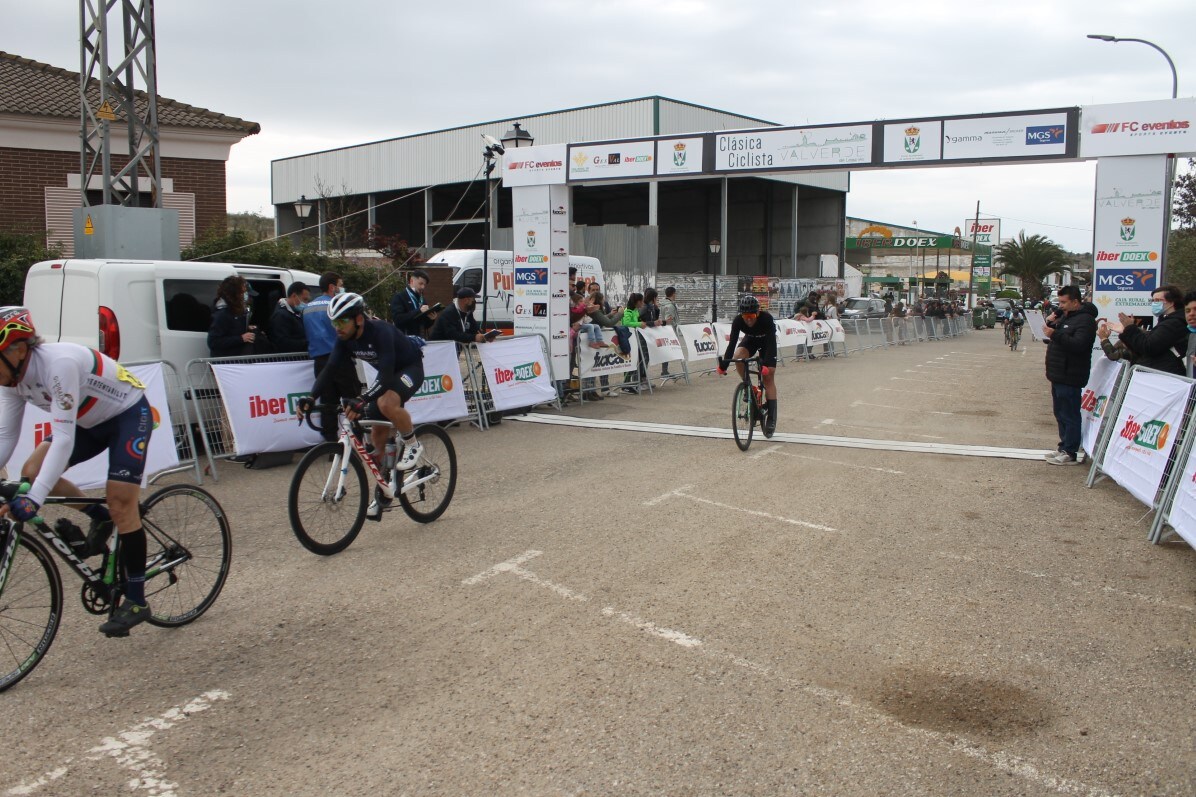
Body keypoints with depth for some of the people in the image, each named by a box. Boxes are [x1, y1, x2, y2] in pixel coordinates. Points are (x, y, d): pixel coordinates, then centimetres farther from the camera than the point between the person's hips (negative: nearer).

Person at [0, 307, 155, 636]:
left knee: (121, 505, -12)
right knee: (32, 472, -9)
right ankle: (99, 517, 14)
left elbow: (63, 438, -37)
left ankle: (136, 601, -2)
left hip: (130, 414, -8)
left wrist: (34, 499, -43)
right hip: (91, 421, 8)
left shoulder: (59, 363, -34)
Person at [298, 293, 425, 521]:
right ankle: (384, 494, 18)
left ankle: (412, 445, -12)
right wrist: (311, 397, -30)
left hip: (410, 369, -8)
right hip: (387, 374, 8)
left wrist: (362, 400, -53)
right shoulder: (345, 338, -12)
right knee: (378, 436, 5)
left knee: (386, 403, -38)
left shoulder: (380, 331, -33)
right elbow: (330, 369, -14)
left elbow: (386, 375, -41)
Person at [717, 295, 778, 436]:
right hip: (750, 340, 2)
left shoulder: (766, 318, -37)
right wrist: (723, 364, -41)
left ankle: (771, 418, -8)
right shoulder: (738, 321, -30)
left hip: (766, 341, -2)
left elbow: (771, 343, -40)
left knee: (768, 376, -11)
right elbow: (732, 342, -31)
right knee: (737, 358, -30)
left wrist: (767, 364, -52)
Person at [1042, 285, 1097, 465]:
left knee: (1069, 415, -6)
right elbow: (1057, 340, 23)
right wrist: (1050, 324, 5)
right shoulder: (1065, 317, 18)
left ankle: (1070, 454, -2)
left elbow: (1078, 345, -26)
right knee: (1060, 414, 16)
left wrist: (1054, 334, -28)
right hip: (1058, 375, 10)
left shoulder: (1085, 320, -13)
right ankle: (1064, 448, 25)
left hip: (1070, 377, -10)